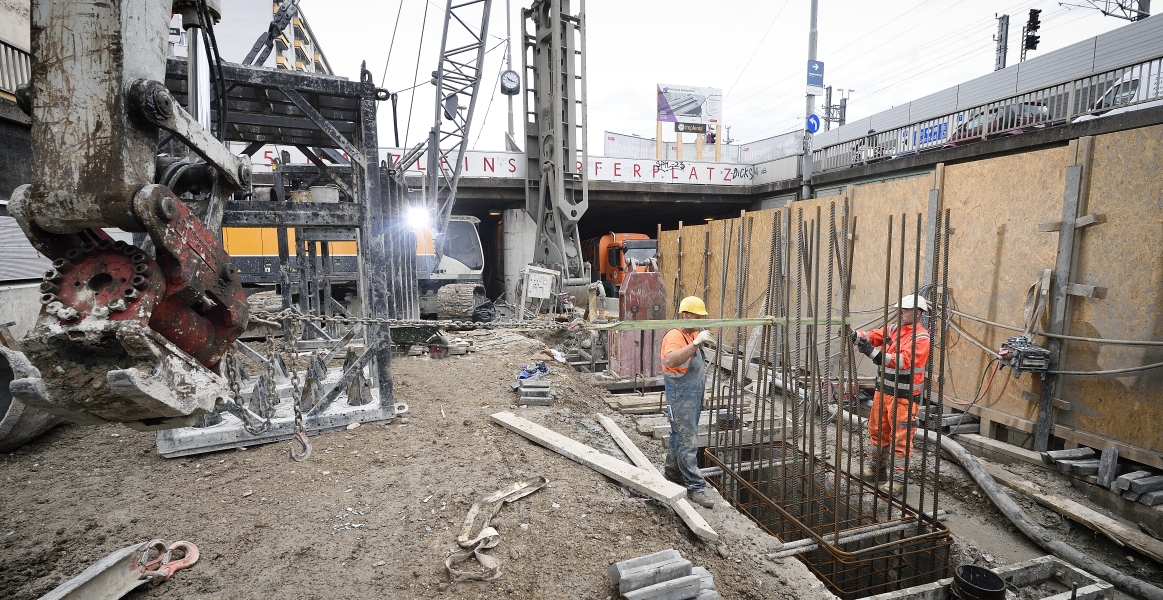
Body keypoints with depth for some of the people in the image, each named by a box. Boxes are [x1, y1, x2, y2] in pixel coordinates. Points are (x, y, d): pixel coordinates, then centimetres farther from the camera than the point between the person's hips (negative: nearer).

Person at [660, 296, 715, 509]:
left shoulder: (694, 334, 11)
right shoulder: (674, 336, -19)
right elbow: (670, 360, -41)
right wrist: (696, 343, -45)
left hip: (695, 395, 10)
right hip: (680, 397, -10)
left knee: (680, 435, 21)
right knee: (688, 442, -5)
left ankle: (673, 471, 36)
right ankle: (695, 487, 1)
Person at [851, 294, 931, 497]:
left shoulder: (921, 338, -14)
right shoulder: (893, 328, 8)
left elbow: (903, 361, -27)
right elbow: (873, 336, 0)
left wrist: (872, 351, -35)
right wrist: (855, 335, -22)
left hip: (904, 396, -7)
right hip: (883, 390, 7)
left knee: (901, 438, -1)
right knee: (877, 430, 17)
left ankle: (898, 481, 7)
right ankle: (876, 468, 34)